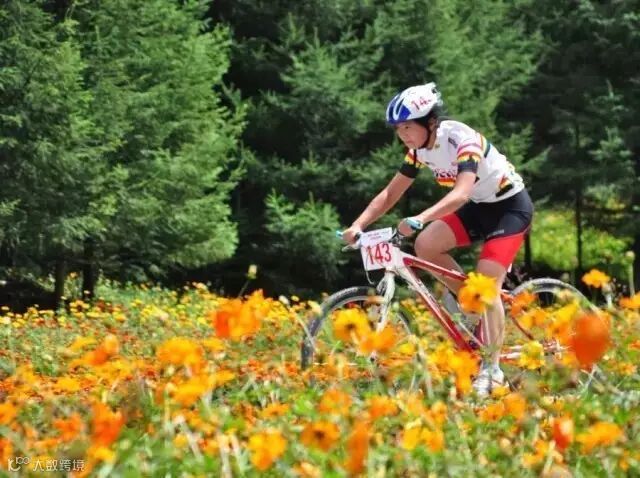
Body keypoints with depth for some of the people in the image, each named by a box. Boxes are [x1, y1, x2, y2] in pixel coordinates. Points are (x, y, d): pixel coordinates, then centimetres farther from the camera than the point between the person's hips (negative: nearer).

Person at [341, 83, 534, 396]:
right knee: (426, 245, -15)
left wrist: (420, 218, -57)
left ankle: (491, 370, -12)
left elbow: (461, 193, -43)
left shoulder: (462, 140, -29)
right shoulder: (420, 150, -6)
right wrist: (358, 225, -18)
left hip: (510, 205, -8)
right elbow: (390, 193, -3)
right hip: (479, 207, 8)